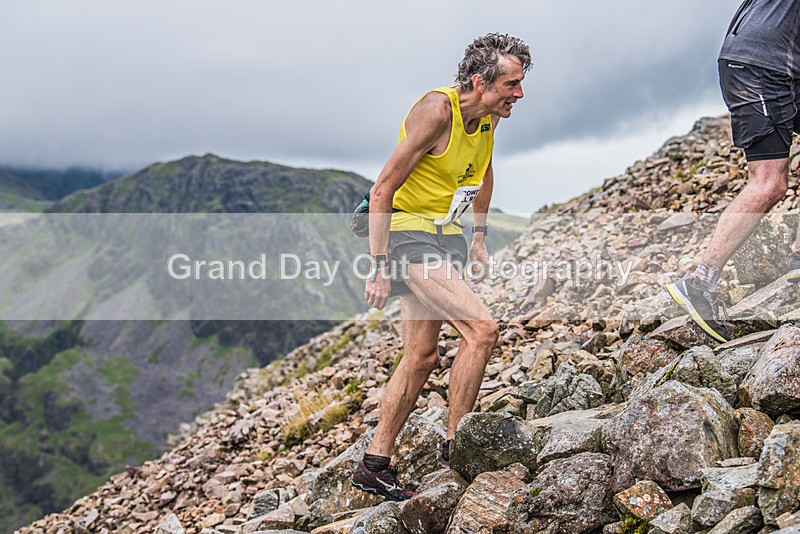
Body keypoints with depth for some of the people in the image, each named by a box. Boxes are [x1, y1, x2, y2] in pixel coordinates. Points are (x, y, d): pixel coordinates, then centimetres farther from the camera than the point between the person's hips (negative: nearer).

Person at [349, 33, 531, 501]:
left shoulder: (488, 113, 2)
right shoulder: (437, 110, -22)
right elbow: (382, 191, -22)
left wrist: (479, 238, 22)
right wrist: (380, 268, -23)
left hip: (444, 234, 9)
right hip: (407, 232, -9)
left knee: (422, 357, 11)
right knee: (482, 328, -20)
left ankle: (374, 466, 21)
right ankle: (456, 446, -5)